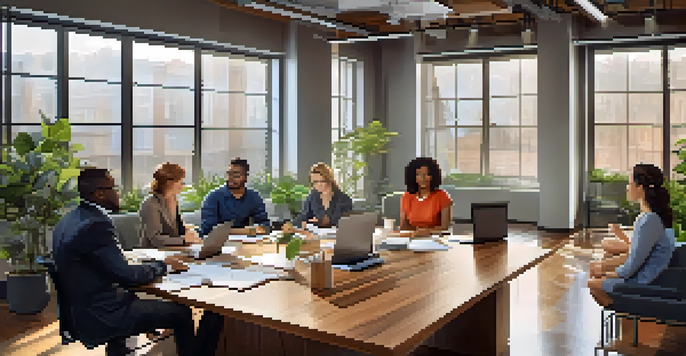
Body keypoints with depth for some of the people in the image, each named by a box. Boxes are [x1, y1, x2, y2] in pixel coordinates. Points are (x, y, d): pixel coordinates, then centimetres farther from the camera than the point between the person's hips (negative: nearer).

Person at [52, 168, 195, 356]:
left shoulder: (68, 220, 7)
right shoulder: (96, 224, -23)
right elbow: (126, 275, -22)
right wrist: (163, 265, -7)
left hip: (78, 311, 10)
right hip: (98, 320, -10)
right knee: (181, 313, -6)